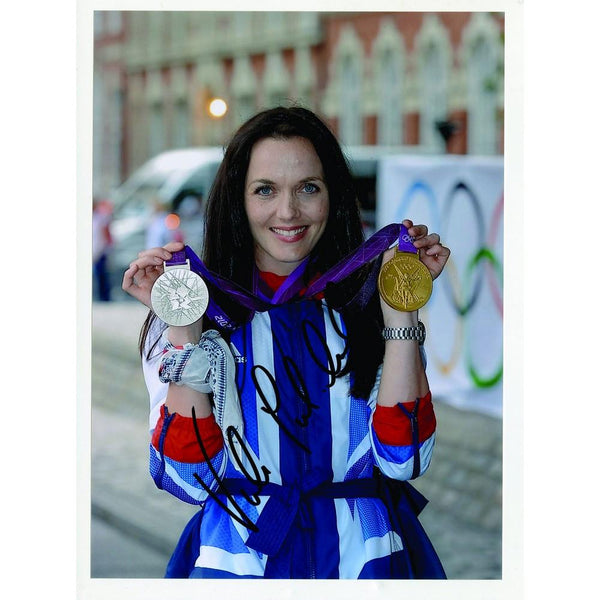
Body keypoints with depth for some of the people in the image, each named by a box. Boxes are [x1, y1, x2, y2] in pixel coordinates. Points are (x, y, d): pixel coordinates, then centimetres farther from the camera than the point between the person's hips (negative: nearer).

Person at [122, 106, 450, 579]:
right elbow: (189, 480, -13)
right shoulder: (204, 312, -4)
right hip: (238, 558, -1)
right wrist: (183, 332, -19)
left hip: (365, 559, 1)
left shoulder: (368, 303, -2)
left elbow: (403, 460, -13)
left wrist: (402, 315, -16)